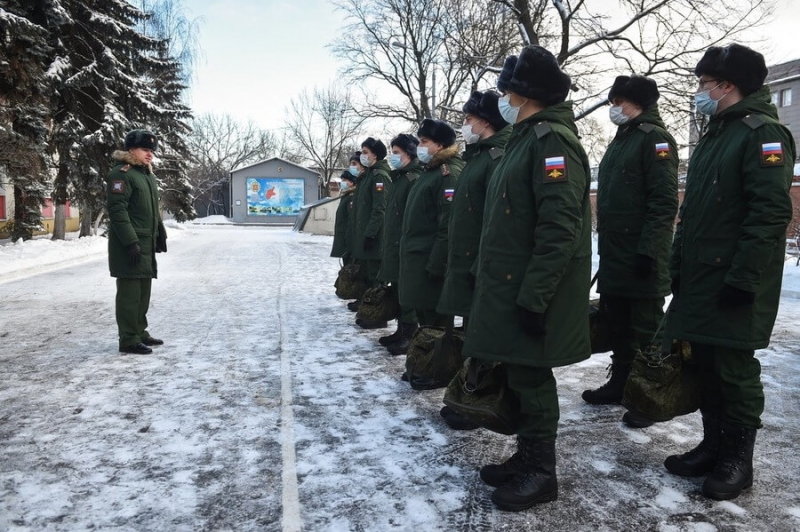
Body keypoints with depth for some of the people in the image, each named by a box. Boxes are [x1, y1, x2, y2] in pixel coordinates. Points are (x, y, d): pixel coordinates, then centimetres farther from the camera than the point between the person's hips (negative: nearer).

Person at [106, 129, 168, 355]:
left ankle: (140, 332, 25)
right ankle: (128, 339, 1)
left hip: (146, 243, 9)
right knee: (130, 292, -5)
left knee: (143, 290, 14)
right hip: (129, 245, -9)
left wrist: (160, 234, 20)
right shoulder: (121, 173, -11)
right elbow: (117, 210, -19)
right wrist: (130, 242, -23)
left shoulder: (148, 175, 19)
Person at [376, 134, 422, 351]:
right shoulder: (399, 178, 17)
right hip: (393, 244, 10)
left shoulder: (415, 179, -13)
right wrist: (388, 242, 18)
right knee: (398, 290, 14)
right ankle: (402, 331, 23)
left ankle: (410, 336, 6)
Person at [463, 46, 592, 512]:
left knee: (532, 377, 1)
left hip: (532, 291, -9)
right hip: (513, 285, 9)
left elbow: (559, 229, -23)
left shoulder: (552, 140, -15)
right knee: (522, 376, 16)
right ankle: (527, 459, 30)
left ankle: (541, 474, 17)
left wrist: (534, 297, -24)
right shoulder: (526, 139, 16)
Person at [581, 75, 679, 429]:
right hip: (613, 254, 9)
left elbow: (664, 202, -18)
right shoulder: (620, 140, 18)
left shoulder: (655, 138, -9)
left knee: (645, 330, 0)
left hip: (641, 257, -9)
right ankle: (620, 383, 28)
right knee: (618, 325, 16)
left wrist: (648, 250, -23)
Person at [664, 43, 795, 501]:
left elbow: (771, 213, -20)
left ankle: (738, 460, 16)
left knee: (735, 370, 1)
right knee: (707, 364, 14)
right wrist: (679, 265, 16)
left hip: (736, 285, -9)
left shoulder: (763, 133, -11)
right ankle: (714, 445, 27)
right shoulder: (714, 135, 18)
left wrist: (743, 277, -23)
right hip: (700, 279, 9)